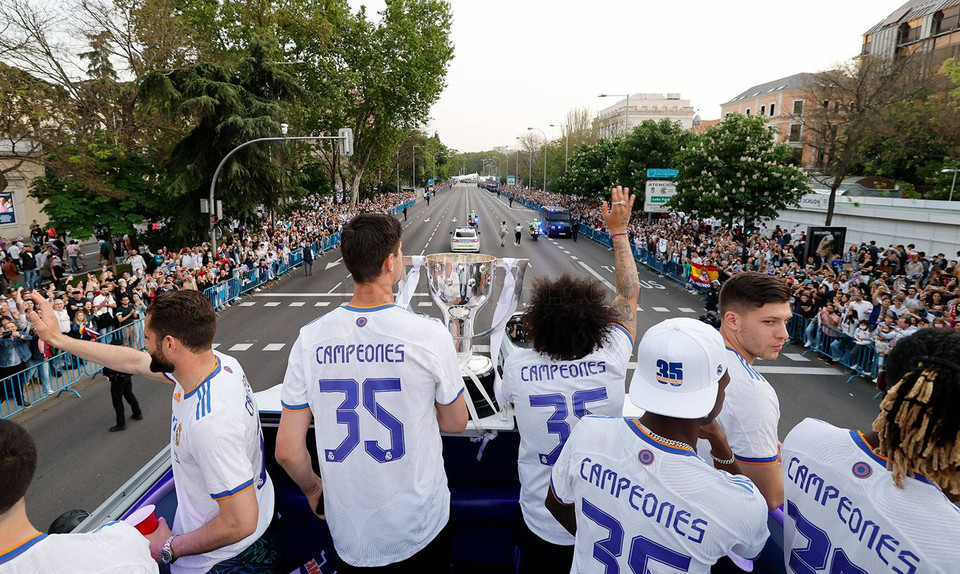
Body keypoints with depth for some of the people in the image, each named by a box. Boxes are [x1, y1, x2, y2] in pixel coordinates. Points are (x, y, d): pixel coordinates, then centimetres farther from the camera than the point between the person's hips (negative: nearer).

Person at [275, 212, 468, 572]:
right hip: (421, 530, -2)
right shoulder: (429, 334, -20)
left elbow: (287, 451, -7)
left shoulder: (310, 339, -13)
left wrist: (313, 490, 13)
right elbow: (456, 423, -5)